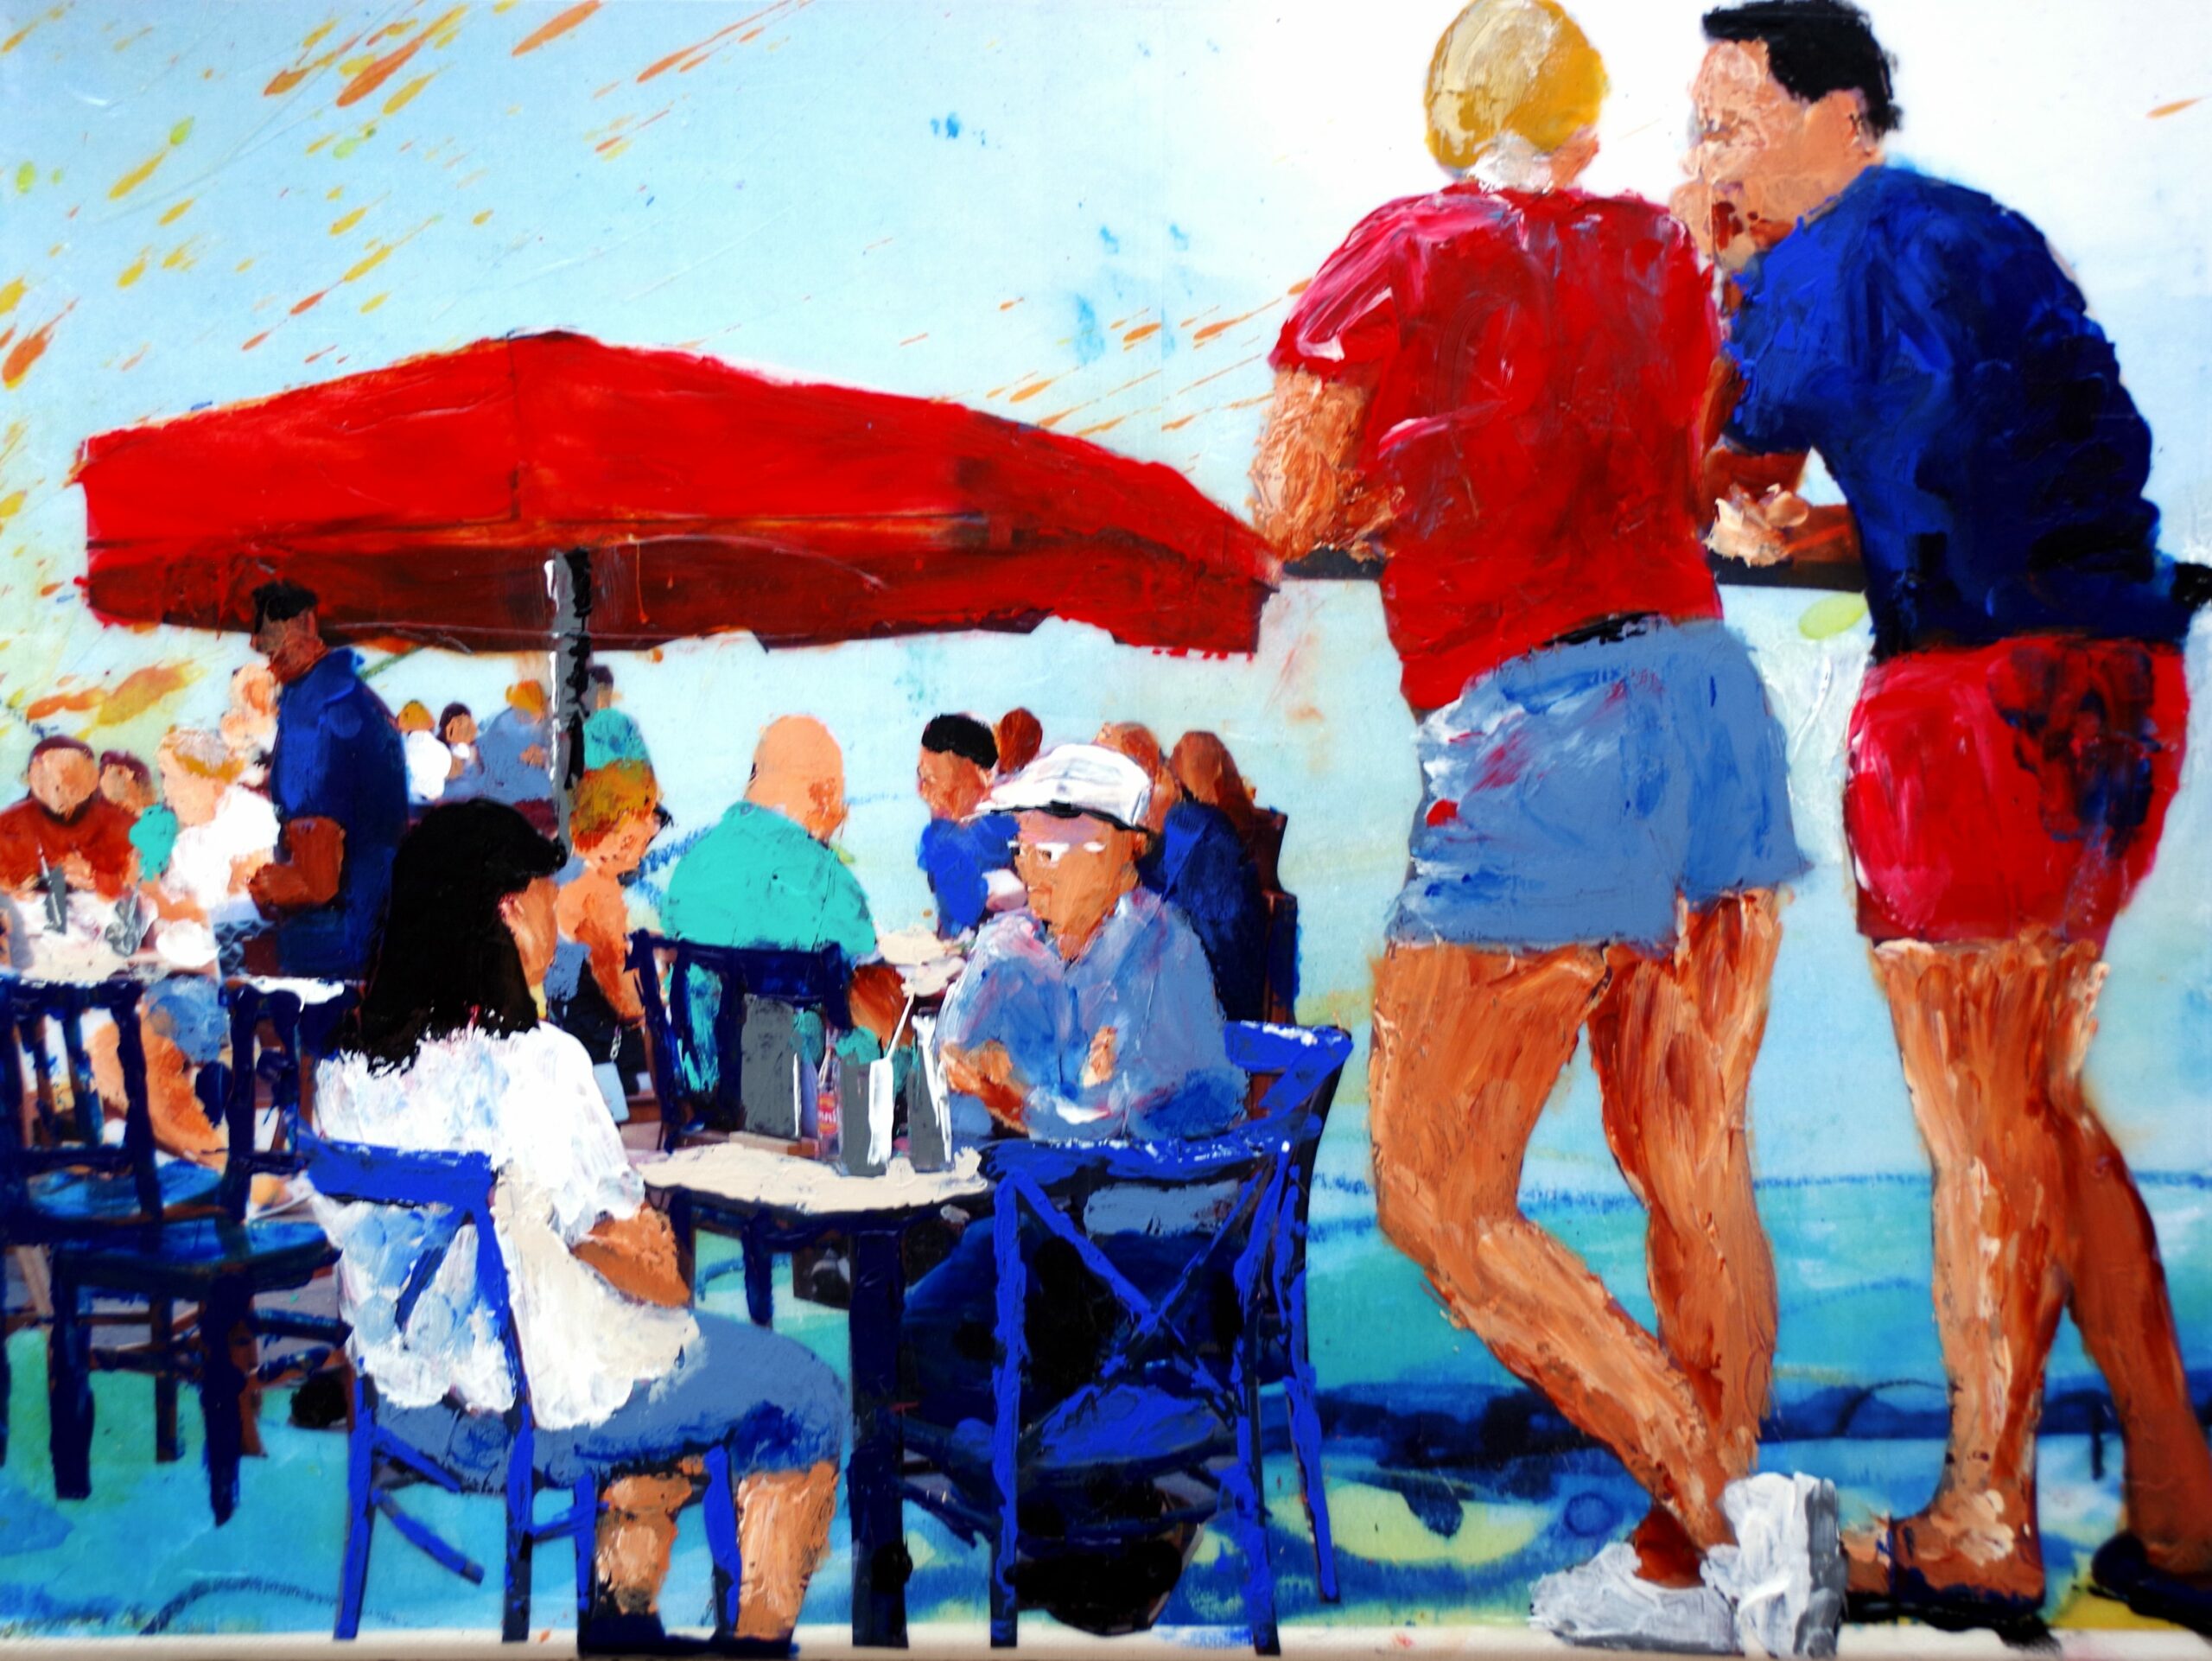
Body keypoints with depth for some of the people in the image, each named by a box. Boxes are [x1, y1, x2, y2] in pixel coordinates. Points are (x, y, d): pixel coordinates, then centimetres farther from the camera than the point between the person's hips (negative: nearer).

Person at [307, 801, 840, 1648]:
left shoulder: (346, 1066, -2)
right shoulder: (532, 1061, -24)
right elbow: (623, 1246, -19)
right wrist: (672, 1280, 5)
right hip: (540, 1398, -8)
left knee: (679, 1351, 31)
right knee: (807, 1398, 10)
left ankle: (624, 1620, 35)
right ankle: (758, 1634, 18)